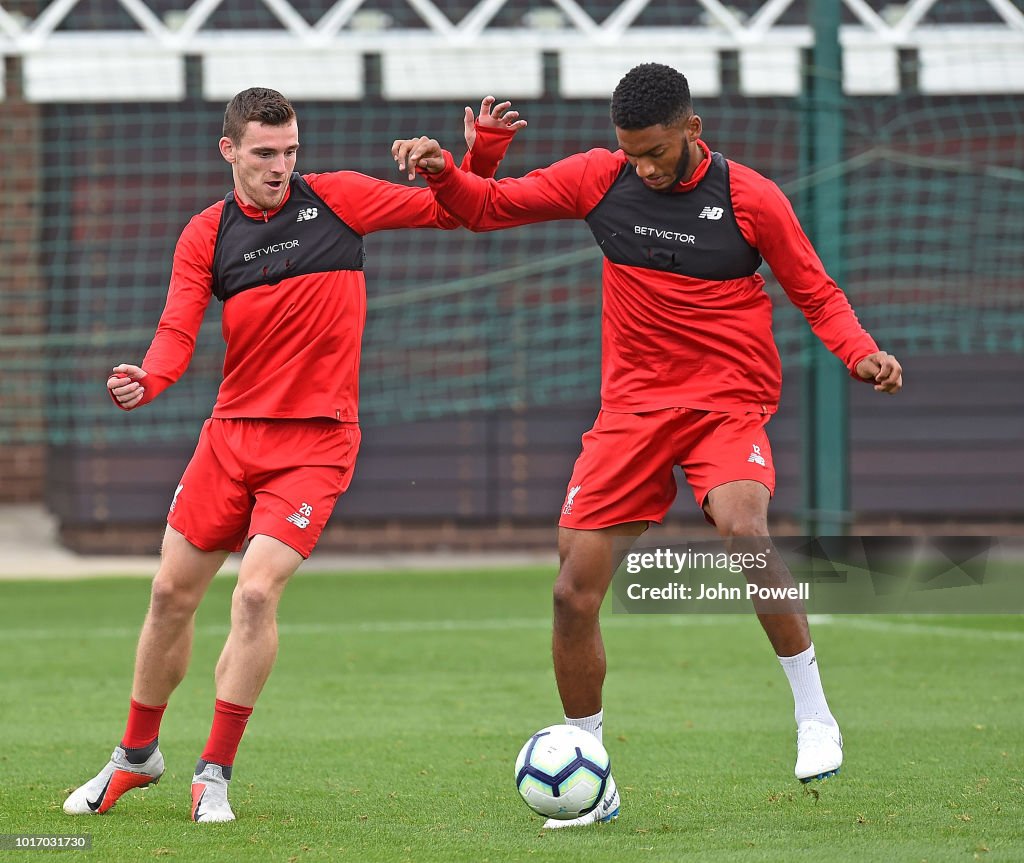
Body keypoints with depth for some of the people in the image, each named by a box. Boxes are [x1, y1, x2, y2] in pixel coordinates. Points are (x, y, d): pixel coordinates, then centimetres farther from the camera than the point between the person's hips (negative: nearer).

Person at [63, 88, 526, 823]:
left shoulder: (336, 199, -1)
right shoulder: (206, 236, 3)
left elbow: (452, 210, 4)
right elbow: (178, 333, -6)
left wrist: (480, 155, -15)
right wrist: (146, 383, -27)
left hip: (315, 441, -3)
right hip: (232, 434, 3)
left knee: (257, 592, -17)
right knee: (172, 593, 8)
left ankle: (215, 774, -6)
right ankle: (137, 756, 28)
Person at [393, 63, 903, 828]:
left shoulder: (750, 198, -6)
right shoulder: (601, 179, 1)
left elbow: (817, 294, 2)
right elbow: (490, 206, 9)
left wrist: (861, 354, -16)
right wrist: (443, 172, -11)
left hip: (726, 406, -4)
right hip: (631, 411, 4)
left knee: (745, 530, -34)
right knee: (574, 594, -3)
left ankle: (815, 716, -18)